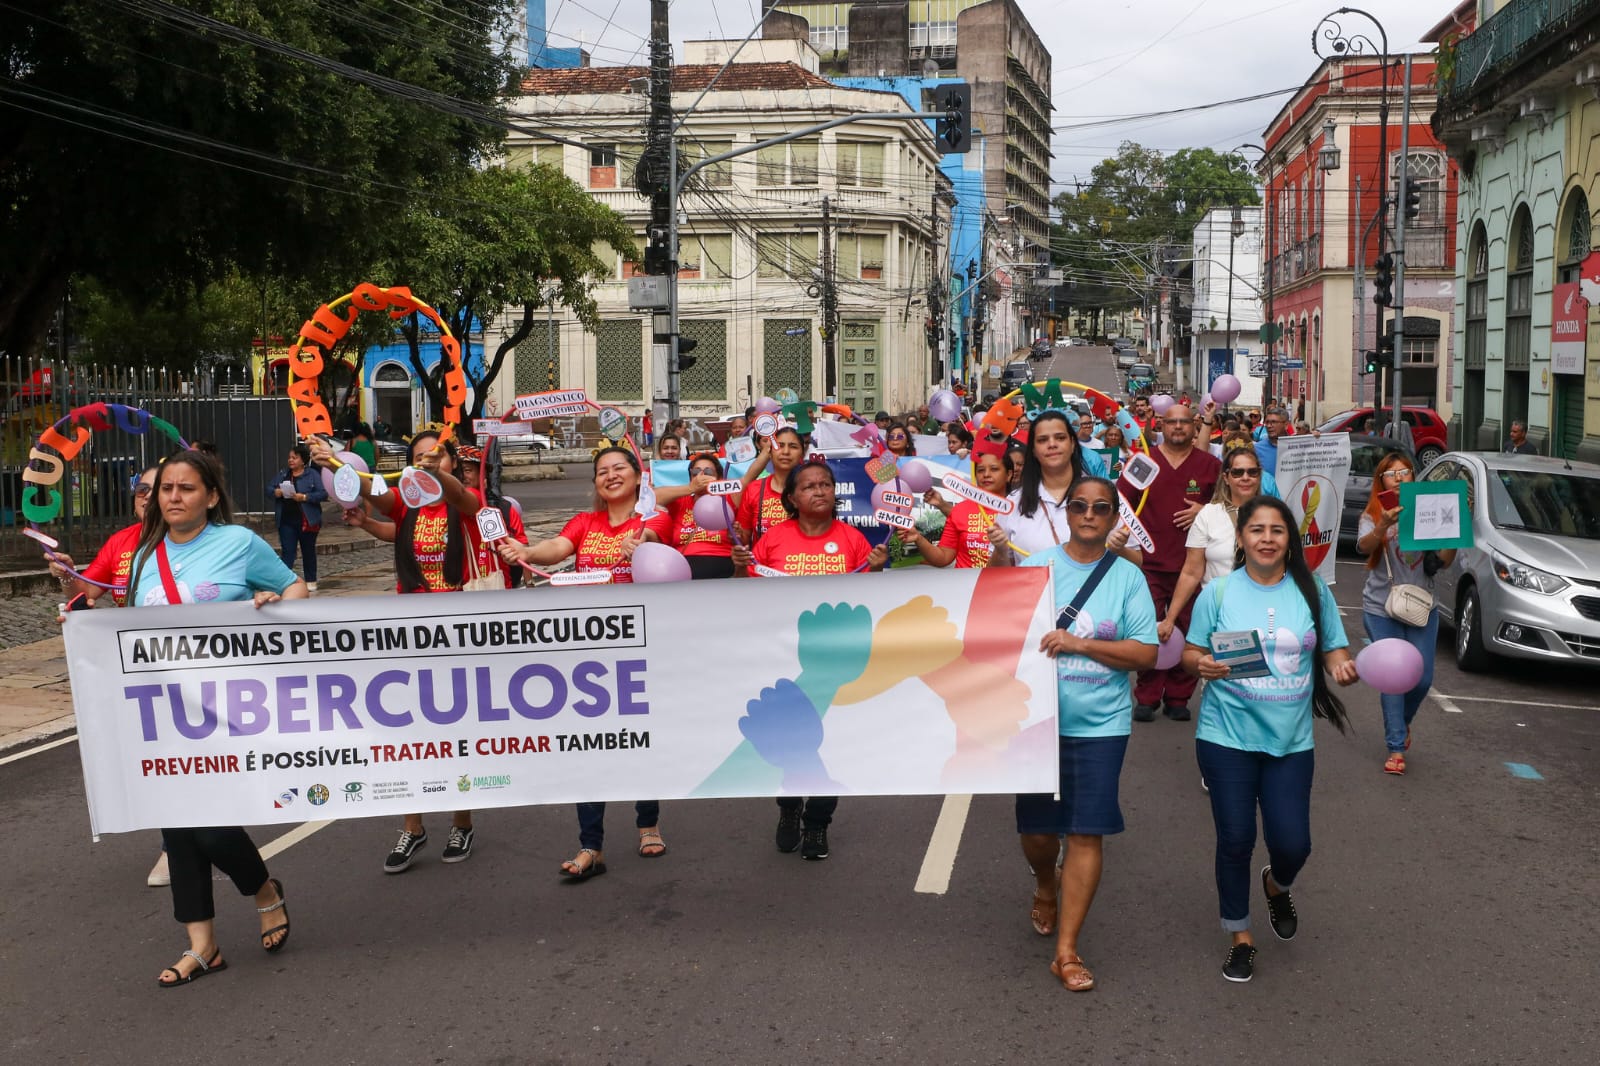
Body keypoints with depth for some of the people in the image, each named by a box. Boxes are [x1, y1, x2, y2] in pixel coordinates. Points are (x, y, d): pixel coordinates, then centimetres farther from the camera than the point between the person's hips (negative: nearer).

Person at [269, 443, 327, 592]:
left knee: (308, 551, 11)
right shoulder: (282, 474, 9)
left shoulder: (312, 475, -5)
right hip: (286, 521, 3)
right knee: (288, 551, -1)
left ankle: (311, 581, 23)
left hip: (307, 521, -3)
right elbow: (269, 489, 11)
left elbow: (323, 494, -12)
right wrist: (275, 492, -12)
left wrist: (305, 497, -23)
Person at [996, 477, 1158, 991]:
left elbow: (1146, 653, -7)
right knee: (1037, 827, 10)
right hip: (1037, 718, 1)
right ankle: (1045, 887, 46)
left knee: (1087, 832, -2)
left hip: (1100, 724, -1)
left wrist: (1079, 643, -17)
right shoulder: (1036, 566, 1)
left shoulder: (1128, 577, -1)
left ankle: (1066, 950, 9)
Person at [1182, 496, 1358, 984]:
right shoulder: (1219, 592, -3)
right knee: (1235, 840, 2)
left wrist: (1343, 666, -15)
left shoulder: (1313, 591, 2)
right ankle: (1239, 936, 23)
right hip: (1227, 737, -1)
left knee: (1292, 843, 0)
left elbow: (1334, 649, 7)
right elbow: (1190, 653, 1)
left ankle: (1276, 886, 39)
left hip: (1291, 740, 1)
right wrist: (1201, 664, -22)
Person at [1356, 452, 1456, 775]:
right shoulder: (1373, 515, -2)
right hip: (1382, 609, -3)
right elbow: (1365, 546, -23)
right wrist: (1383, 526, -43)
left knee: (1422, 679, 5)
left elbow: (1444, 562, 2)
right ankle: (1397, 748, 2)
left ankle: (1402, 722, 34)